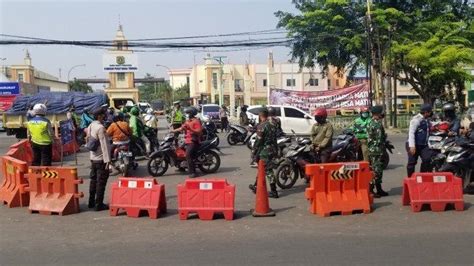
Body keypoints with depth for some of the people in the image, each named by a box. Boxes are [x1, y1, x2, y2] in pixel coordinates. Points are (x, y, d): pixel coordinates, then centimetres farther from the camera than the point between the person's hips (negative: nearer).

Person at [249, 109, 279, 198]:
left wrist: (255, 152, -7)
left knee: (268, 171, -6)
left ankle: (273, 191, -5)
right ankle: (256, 186, 33)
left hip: (264, 151, -8)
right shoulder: (272, 125, 10)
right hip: (272, 150, 8)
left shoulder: (261, 126, -15)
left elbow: (258, 141, -16)